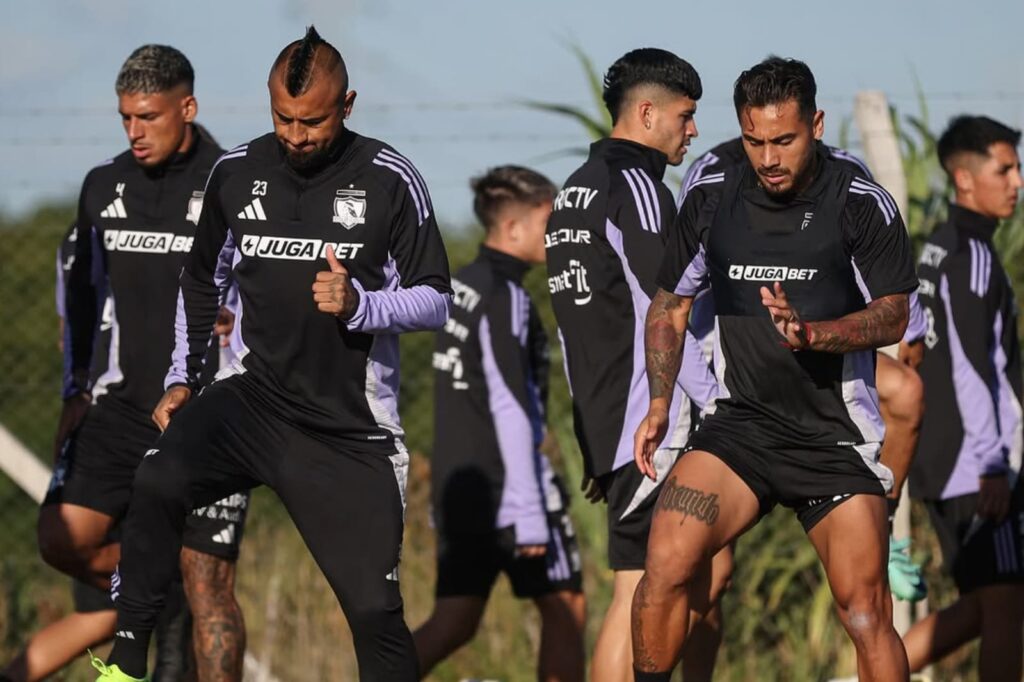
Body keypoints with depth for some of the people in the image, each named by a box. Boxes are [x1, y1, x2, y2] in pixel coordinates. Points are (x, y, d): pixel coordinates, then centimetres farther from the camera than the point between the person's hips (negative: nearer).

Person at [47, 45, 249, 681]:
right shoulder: (104, 187, 7)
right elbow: (84, 293, 19)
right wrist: (77, 394, 15)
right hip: (125, 404, 5)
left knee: (207, 582, -6)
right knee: (63, 540, -7)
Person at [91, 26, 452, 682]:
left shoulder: (390, 179, -7)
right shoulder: (237, 172, 3)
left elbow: (435, 301, -4)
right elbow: (203, 281, 18)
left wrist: (359, 303, -21)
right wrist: (182, 380, 13)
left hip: (351, 427, -1)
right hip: (252, 398, 2)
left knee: (374, 606, -3)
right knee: (159, 482, -28)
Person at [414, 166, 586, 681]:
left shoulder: (460, 287, 14)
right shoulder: (504, 297, -13)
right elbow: (509, 408, -19)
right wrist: (528, 512, -20)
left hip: (459, 487, 8)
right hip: (507, 483, -8)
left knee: (455, 622, 5)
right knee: (565, 609, 4)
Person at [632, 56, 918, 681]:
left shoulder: (865, 206, -4)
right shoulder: (711, 201, 5)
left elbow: (892, 317, -5)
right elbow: (671, 303, 18)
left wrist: (811, 333, -23)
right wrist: (659, 403, 7)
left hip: (837, 435, -2)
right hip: (742, 421, 2)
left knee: (867, 615, -9)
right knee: (666, 564, -20)